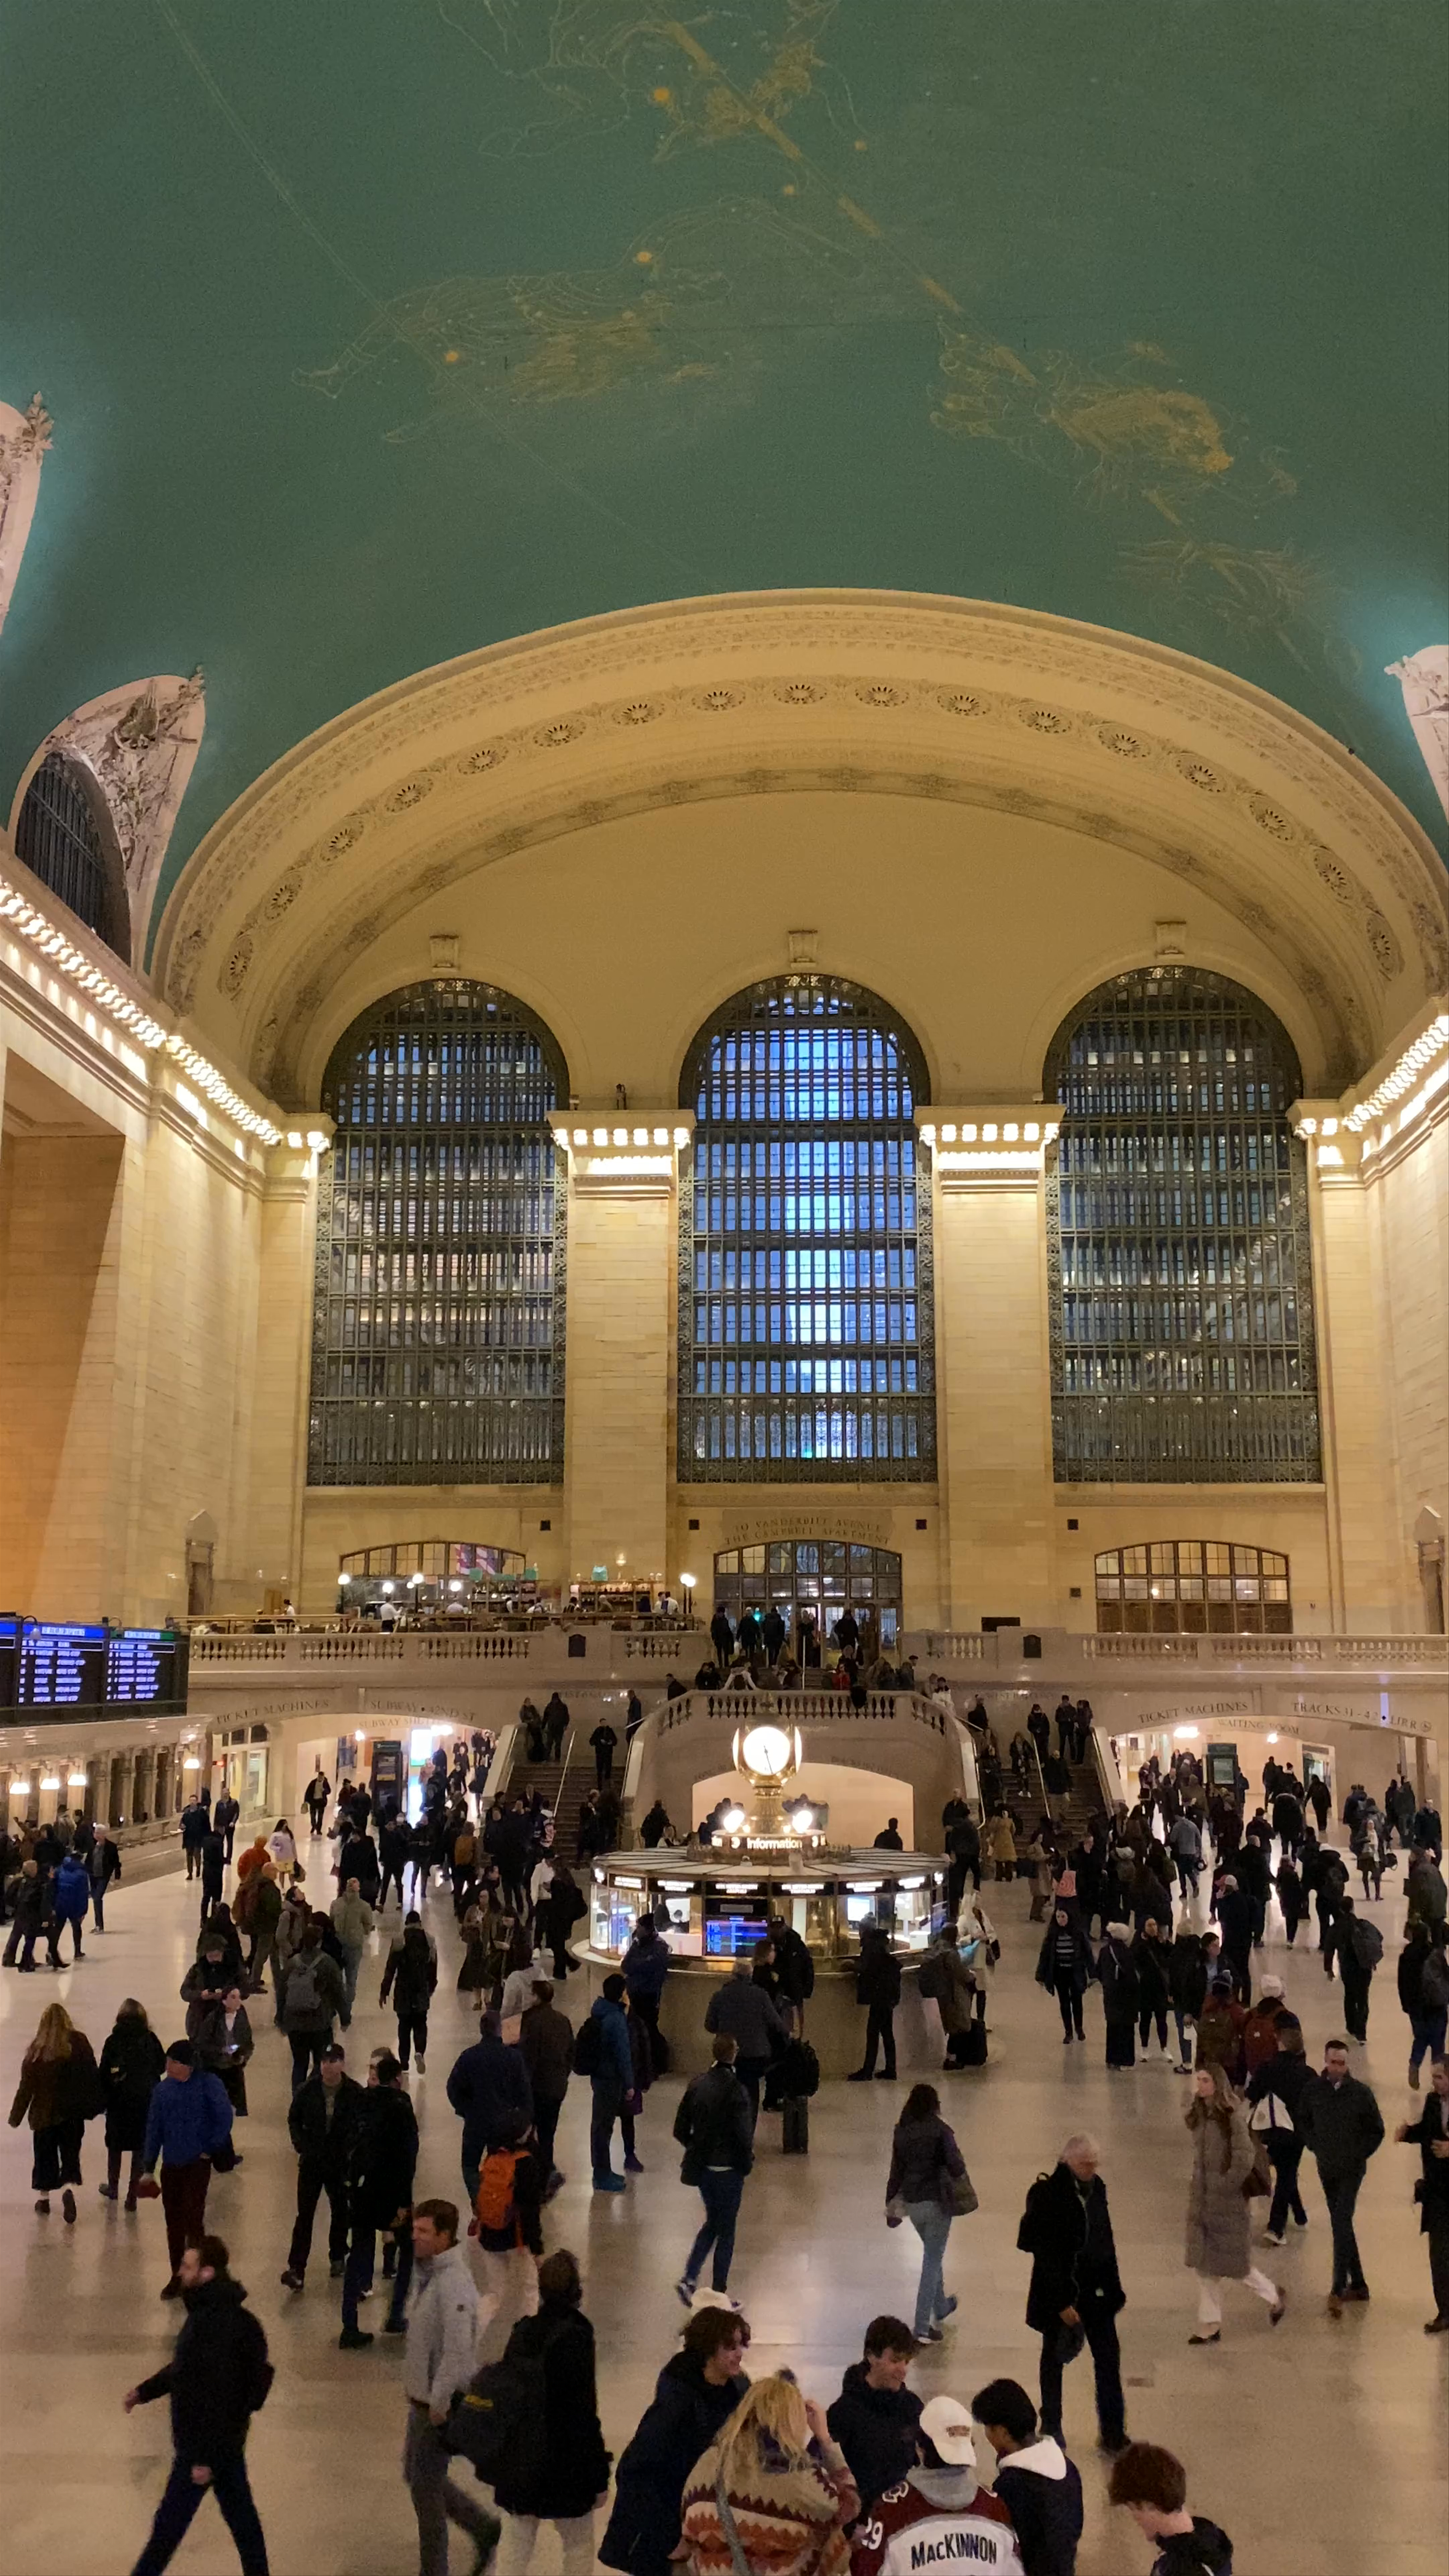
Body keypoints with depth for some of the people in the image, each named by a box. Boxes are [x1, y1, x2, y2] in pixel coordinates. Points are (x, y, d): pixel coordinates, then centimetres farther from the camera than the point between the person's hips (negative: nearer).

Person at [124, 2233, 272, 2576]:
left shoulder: (219, 2326, -30)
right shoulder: (208, 2309, 3)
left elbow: (219, 2397, -28)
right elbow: (184, 2367, 19)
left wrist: (205, 2458, -22)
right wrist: (144, 2391, 17)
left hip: (208, 2441, -9)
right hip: (226, 2438, 9)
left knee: (170, 2521, 8)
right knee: (239, 2511, 19)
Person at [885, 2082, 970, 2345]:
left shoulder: (901, 2134, 1)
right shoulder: (941, 2131, -13)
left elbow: (896, 2172, 6)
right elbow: (956, 2166, -19)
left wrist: (891, 2205, 14)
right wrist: (965, 2185, 2)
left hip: (912, 2204, 5)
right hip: (936, 2202, -5)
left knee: (933, 2255, 27)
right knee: (932, 2262, 2)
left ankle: (941, 2308, 44)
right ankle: (923, 2328, -1)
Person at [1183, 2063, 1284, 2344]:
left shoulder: (1231, 2117, -17)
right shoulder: (1198, 2116, 4)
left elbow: (1245, 2160, -21)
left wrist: (1224, 2186, -16)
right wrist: (1196, 2179, 9)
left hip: (1227, 2200, -7)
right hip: (1201, 2199, 7)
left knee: (1230, 2262, 3)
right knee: (1203, 2263, 9)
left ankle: (1274, 2296, 27)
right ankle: (1210, 2325, 19)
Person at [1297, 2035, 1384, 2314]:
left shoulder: (1360, 2093, -11)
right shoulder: (1313, 2090, -4)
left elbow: (1377, 2131, 0)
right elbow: (1304, 2121, 12)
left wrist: (1359, 2155, -5)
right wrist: (1317, 2147, 2)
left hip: (1351, 2170, -4)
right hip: (1327, 2168, 4)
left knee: (1342, 2223, -13)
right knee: (1341, 2225, 12)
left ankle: (1339, 2289, -12)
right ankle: (1357, 2283, 25)